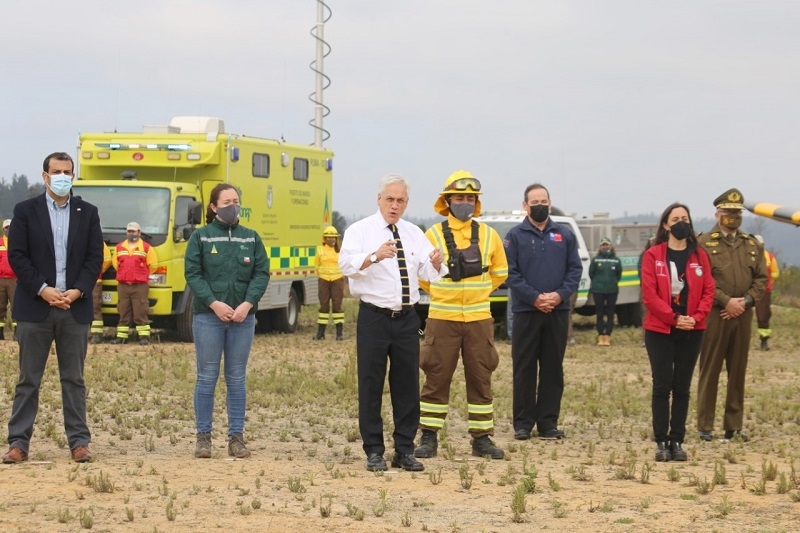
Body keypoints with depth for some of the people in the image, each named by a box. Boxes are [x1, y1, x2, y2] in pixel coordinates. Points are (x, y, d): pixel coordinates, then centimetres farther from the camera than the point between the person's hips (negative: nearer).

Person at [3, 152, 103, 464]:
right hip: (35, 307, -1)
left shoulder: (87, 213, 9)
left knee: (74, 379, 5)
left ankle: (79, 442, 7)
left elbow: (95, 258, 5)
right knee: (28, 379, 1)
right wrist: (42, 289, -12)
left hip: (75, 307, 1)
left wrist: (77, 291, -9)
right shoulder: (26, 211, 4)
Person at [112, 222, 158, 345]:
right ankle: (122, 336, 8)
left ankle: (144, 336, -5)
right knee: (123, 313, 5)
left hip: (140, 285, -4)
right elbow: (115, 262, 24)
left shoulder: (146, 247, 1)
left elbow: (152, 265, 3)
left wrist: (142, 275, 8)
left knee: (140, 312, -6)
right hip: (122, 285, 4)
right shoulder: (119, 247, 14)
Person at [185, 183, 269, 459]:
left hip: (242, 317, 2)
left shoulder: (251, 238, 10)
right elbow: (193, 274, -4)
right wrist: (214, 303, -15)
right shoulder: (201, 237, 3)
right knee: (207, 377, 1)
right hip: (208, 315, -2)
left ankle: (236, 437, 9)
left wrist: (248, 304, -11)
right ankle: (203, 437, 6)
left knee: (237, 379, 6)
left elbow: (262, 273, 3)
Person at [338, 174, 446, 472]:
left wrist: (436, 264, -19)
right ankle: (374, 451, 7)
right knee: (371, 384, -1)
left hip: (407, 318, 4)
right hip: (374, 317, -4)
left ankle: (405, 451, 13)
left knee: (408, 384, 6)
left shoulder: (414, 234, 12)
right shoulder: (360, 231, -2)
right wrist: (374, 256, -38)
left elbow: (427, 273, 5)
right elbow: (346, 263, -20)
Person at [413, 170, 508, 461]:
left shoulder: (489, 236, 4)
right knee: (437, 379, 1)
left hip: (479, 319, 2)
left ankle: (482, 439, 12)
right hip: (442, 318, -2)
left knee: (481, 379, 5)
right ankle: (428, 438, 8)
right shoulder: (434, 235, -3)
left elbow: (499, 273, 17)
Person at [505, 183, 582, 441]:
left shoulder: (564, 235, 10)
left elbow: (575, 269, 6)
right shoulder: (516, 236, 2)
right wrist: (534, 297, -15)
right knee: (524, 369, 1)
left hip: (558, 311, 2)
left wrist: (560, 294, -11)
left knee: (553, 368, 6)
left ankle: (548, 422, 11)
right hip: (526, 311, -2)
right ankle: (523, 423, 5)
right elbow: (510, 273, -5)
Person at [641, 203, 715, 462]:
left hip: (692, 332, 2)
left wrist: (696, 317, -13)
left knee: (682, 388, 5)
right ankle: (662, 442, 2)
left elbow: (708, 291, 3)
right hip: (660, 331, -2)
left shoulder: (699, 256, 7)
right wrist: (674, 318, -15)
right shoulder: (653, 255, -1)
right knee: (662, 386, -2)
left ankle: (677, 441, 9)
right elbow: (649, 294, -8)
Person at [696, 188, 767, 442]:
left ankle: (734, 426, 13)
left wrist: (745, 301, -7)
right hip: (714, 314, -4)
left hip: (742, 314, 4)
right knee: (710, 371, 0)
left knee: (738, 371, 7)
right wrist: (727, 301, -15)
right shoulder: (704, 243, -1)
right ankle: (705, 426, 5)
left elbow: (761, 278, 9)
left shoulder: (752, 245, 13)